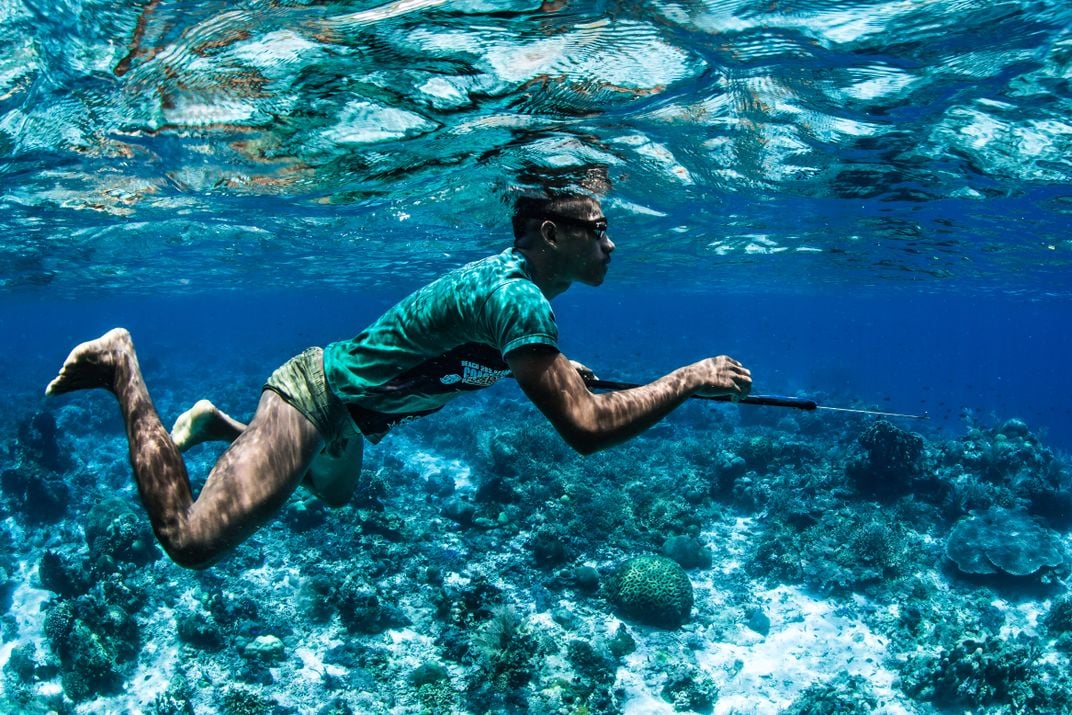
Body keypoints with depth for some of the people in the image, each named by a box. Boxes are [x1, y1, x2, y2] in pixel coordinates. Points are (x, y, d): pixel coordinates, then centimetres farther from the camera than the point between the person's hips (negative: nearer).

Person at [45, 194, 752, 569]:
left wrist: (560, 373, 10)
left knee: (335, 495, 37)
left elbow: (499, 356, 23)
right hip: (316, 397, -10)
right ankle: (124, 368, 1)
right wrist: (689, 379, -26)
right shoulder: (516, 296, -30)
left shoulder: (514, 276, 1)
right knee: (192, 538, -13)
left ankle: (215, 422, 35)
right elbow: (586, 429, -35)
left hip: (345, 401, 10)